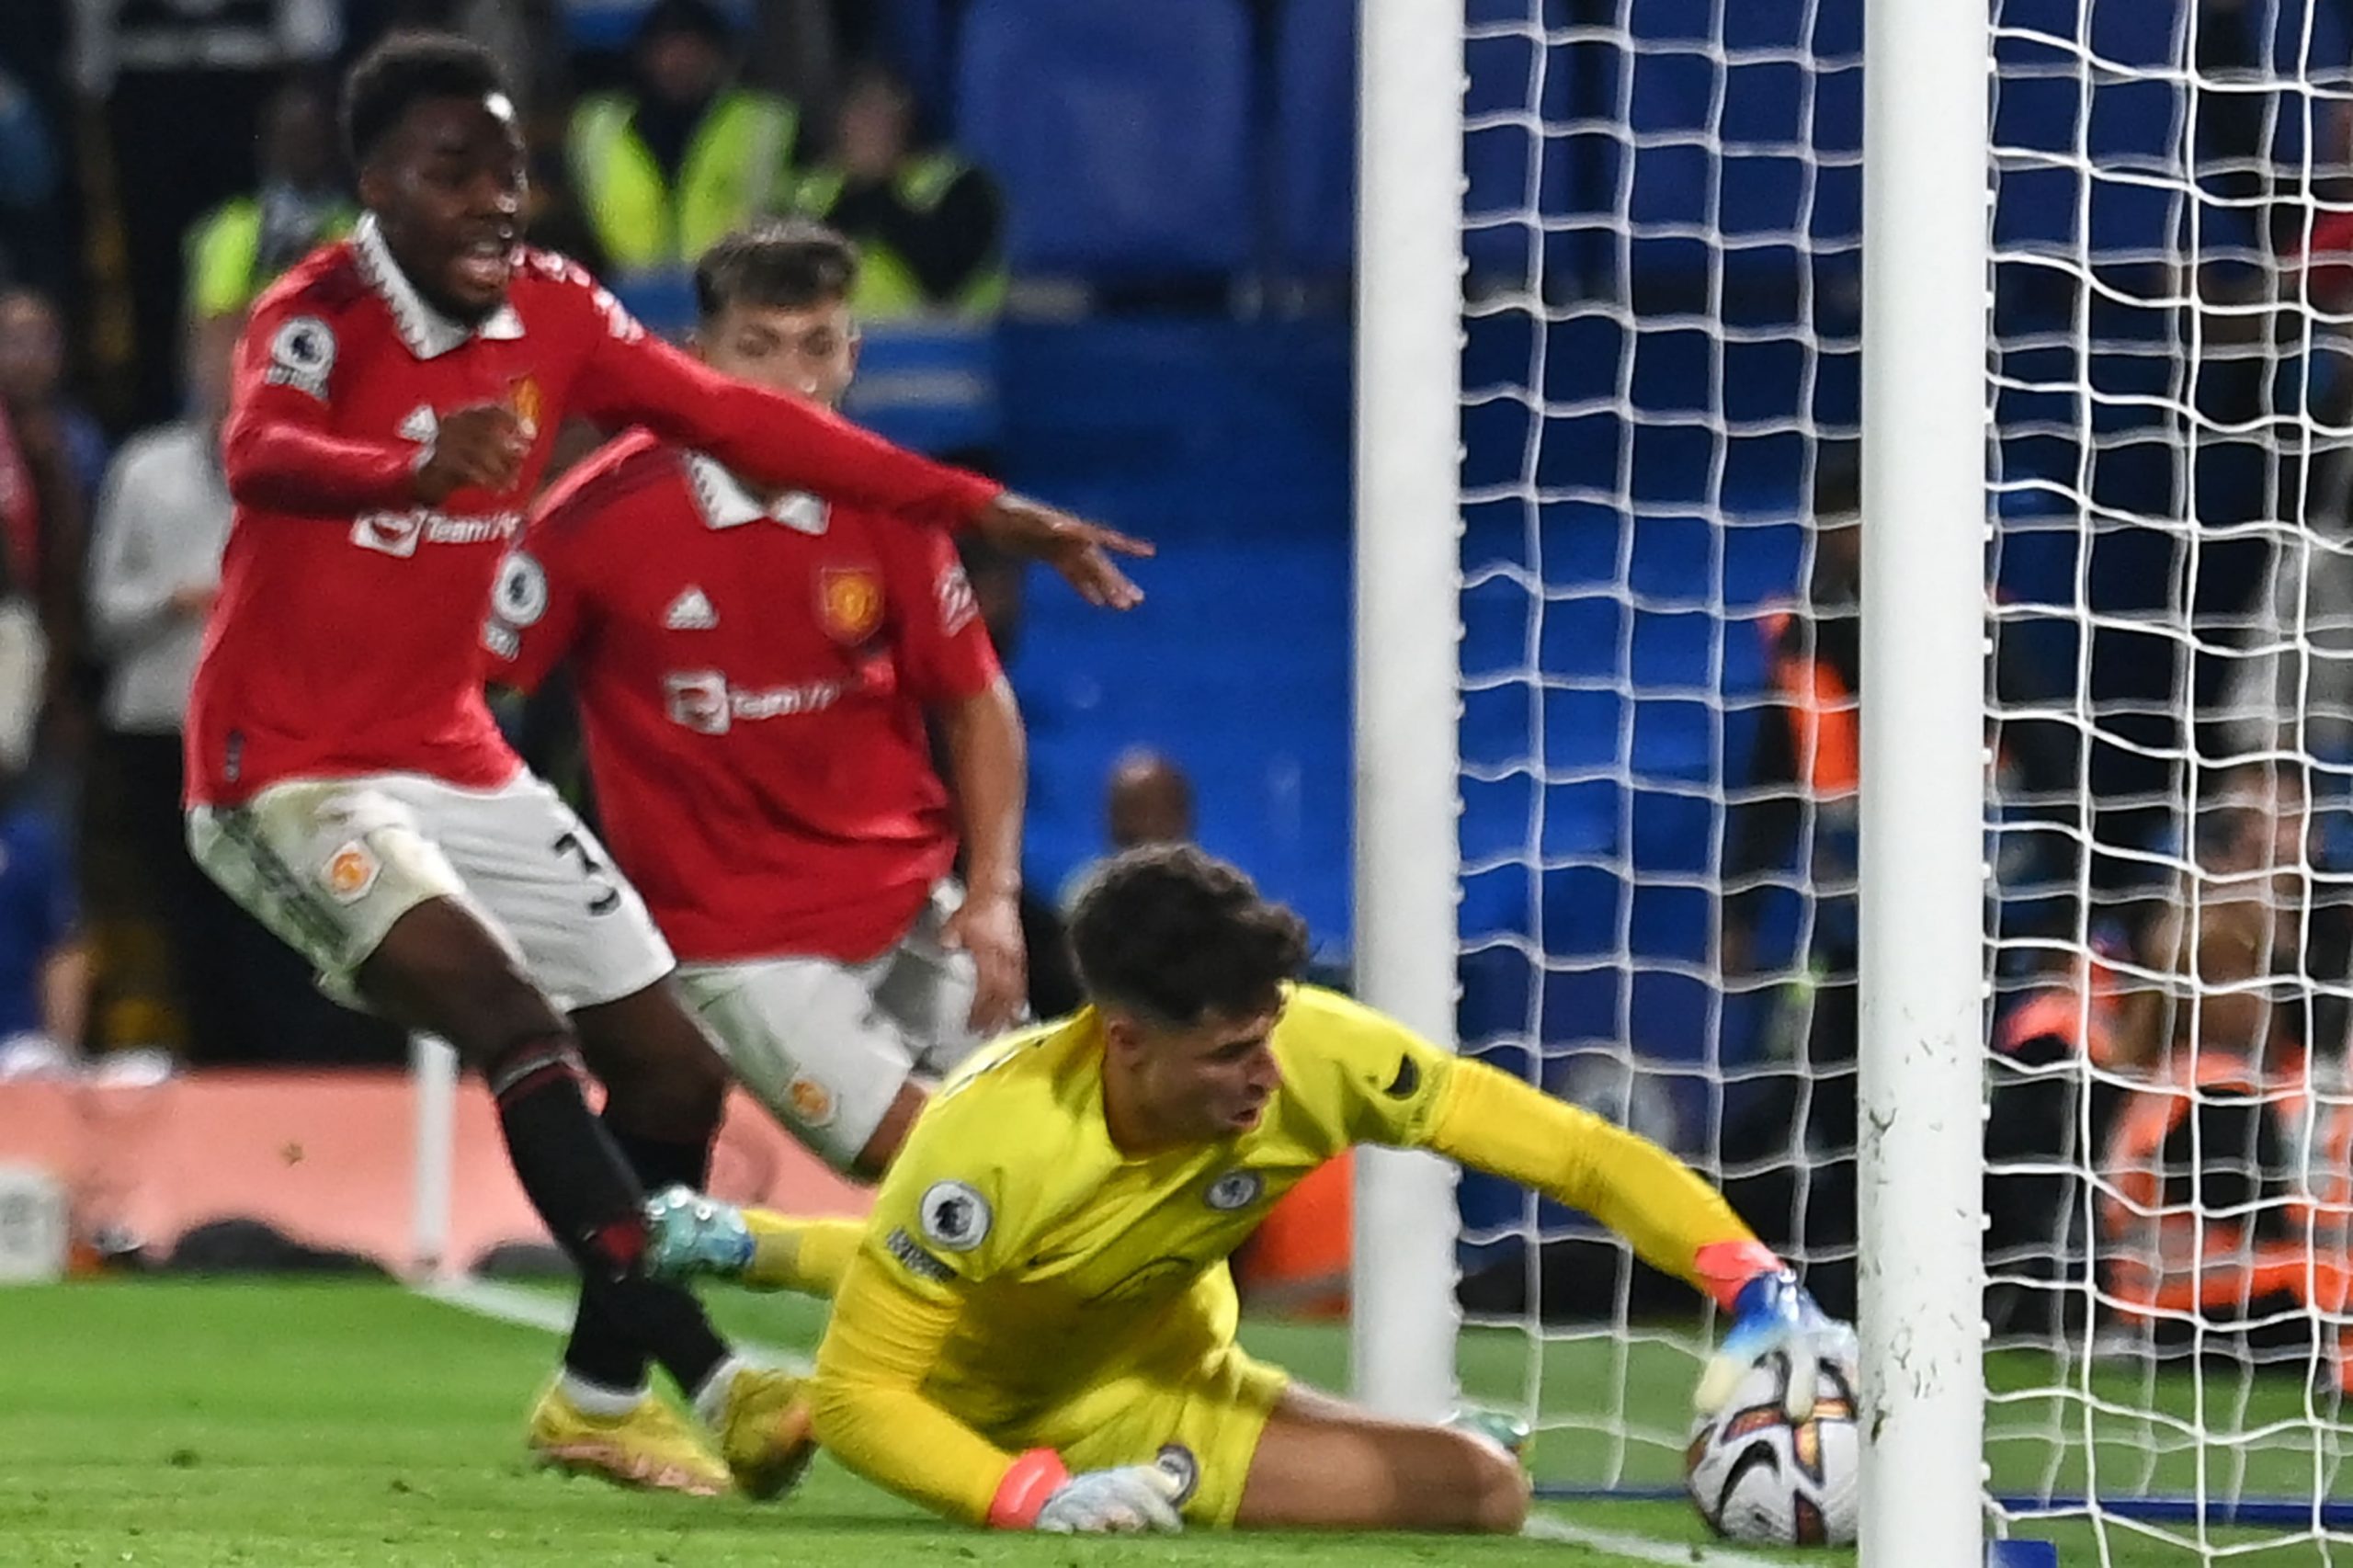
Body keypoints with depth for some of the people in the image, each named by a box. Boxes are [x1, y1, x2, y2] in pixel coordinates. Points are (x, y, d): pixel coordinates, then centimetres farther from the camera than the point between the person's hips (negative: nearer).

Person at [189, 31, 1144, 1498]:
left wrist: (989, 510, 1)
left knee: (674, 1072, 9)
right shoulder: (317, 316, -19)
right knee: (521, 1027, -27)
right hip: (292, 772, -8)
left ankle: (601, 1390, 29)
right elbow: (262, 452, -41)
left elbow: (744, 421, 6)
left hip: (454, 759, 8)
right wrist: (414, 466, -64)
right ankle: (712, 1377, -32)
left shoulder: (554, 311, 0)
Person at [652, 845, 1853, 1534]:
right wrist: (1037, 1497, -49)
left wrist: (1756, 1289, -45)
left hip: (1160, 1343, 4)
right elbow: (854, 1395, -36)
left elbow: (1570, 1148, -33)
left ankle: (741, 1245, 53)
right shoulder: (992, 1153, -45)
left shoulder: (1309, 1053, -37)